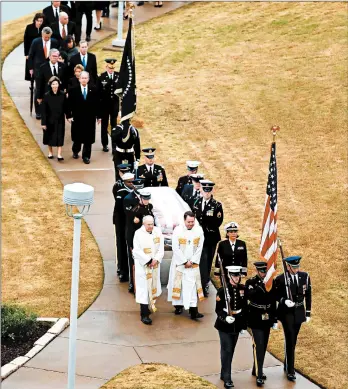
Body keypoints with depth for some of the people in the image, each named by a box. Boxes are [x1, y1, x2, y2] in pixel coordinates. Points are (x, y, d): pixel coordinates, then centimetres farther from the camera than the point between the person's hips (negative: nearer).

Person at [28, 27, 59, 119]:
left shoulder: (54, 42, -3)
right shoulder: (36, 42, -5)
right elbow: (30, 56, 1)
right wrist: (31, 68, 0)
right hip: (39, 69, -1)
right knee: (38, 91, 3)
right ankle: (38, 112, 10)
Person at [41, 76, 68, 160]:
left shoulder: (62, 95, -8)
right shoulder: (46, 95, -11)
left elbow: (65, 107, 2)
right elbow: (44, 110, -9)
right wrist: (43, 123, -9)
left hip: (60, 120, 0)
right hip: (50, 120, 0)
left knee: (60, 137, -1)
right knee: (49, 136, 13)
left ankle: (59, 154, 0)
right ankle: (50, 152, 30)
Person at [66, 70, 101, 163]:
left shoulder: (93, 90, 0)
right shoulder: (73, 90, -3)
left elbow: (97, 103, 2)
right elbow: (70, 104, -2)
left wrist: (98, 116, 2)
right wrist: (69, 116, -7)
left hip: (90, 118, 1)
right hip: (77, 118, 0)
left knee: (88, 138, 2)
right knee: (77, 137, 12)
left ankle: (86, 156, 11)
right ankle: (75, 151, 36)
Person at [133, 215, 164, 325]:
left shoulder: (158, 231, -1)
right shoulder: (138, 234, -11)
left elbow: (161, 248, 1)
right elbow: (137, 251, -13)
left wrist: (156, 259, -13)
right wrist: (148, 260, -18)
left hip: (155, 265, 4)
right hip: (142, 265, -4)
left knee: (153, 286, 13)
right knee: (144, 288, -5)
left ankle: (150, 305, 33)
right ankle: (144, 315, -4)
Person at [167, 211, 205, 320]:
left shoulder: (199, 230, -3)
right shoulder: (178, 230, -10)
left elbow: (199, 248, 0)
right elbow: (176, 248, -11)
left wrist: (192, 261, -6)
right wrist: (185, 261, -11)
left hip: (193, 263, 1)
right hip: (179, 262, -1)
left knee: (192, 285, -5)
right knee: (178, 285, 4)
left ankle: (193, 311, -9)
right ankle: (178, 305, 19)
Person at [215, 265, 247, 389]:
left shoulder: (243, 289, 1)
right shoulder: (222, 291, -12)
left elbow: (245, 307, 9)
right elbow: (218, 309, -11)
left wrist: (244, 324, 11)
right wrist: (225, 318, -30)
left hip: (237, 325, 5)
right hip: (224, 326, -5)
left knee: (231, 351, 15)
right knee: (226, 351, -5)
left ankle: (224, 374, 30)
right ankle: (227, 379, -1)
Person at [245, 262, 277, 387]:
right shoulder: (250, 282, -8)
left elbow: (273, 302, 10)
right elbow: (249, 295, -28)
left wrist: (275, 320, 11)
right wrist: (261, 286, -38)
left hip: (267, 319, 5)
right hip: (256, 319, -5)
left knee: (263, 346, 12)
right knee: (258, 345, -11)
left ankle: (256, 370, 28)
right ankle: (259, 375, -10)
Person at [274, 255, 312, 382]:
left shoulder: (305, 276, -2)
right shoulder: (280, 279, -13)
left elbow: (308, 295, 5)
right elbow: (275, 295, -2)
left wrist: (308, 313, 5)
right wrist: (284, 300, -22)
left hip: (299, 312, 4)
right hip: (286, 313, -4)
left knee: (293, 341, 14)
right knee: (290, 341, -8)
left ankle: (287, 365, 31)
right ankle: (290, 371, -2)